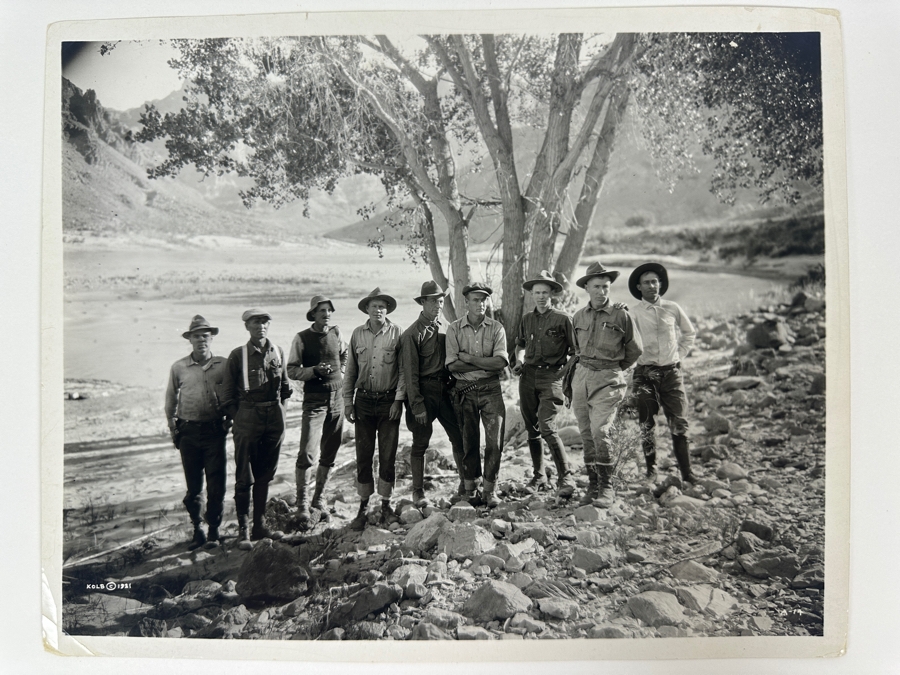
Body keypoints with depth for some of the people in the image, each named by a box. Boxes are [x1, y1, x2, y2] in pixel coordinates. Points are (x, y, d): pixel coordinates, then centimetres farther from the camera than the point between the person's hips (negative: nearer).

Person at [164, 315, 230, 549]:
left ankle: (213, 530, 13)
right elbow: (170, 401, 13)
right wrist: (173, 429, 10)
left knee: (216, 483, 0)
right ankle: (197, 528, 23)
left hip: (215, 431, -1)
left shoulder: (223, 365, 0)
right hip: (188, 431, 1)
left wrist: (228, 423, 5)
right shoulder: (178, 368, 3)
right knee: (193, 484, 7)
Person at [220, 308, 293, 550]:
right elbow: (228, 394, 0)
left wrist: (279, 409, 11)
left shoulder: (278, 352, 7)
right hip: (248, 415, -4)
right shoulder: (237, 355, -5)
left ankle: (260, 525, 23)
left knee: (265, 474, 12)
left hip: (275, 416, 4)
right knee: (244, 476, 0)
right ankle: (243, 530, 10)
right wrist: (237, 418, -5)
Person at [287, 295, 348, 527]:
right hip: (314, 401, -4)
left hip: (337, 399, 4)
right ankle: (301, 503, 5)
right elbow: (292, 371, -3)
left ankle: (318, 499, 25)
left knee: (329, 454, 10)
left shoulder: (337, 333, 7)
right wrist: (315, 370, -17)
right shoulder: (302, 338, -4)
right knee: (307, 453, -10)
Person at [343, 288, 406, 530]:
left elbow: (403, 370, -1)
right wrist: (348, 401, 6)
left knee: (388, 455, 4)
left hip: (389, 400, -2)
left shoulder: (396, 333, -2)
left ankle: (385, 505, 16)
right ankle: (363, 506, 16)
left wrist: (398, 400, -6)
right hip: (364, 401, 2)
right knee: (363, 455, 5)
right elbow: (350, 370, 10)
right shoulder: (358, 334, 5)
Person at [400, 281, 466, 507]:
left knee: (459, 437, 5)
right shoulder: (412, 334, -9)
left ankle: (465, 482, 20)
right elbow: (410, 373, -11)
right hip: (424, 392, -5)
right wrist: (417, 405, -13)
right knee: (420, 444, 5)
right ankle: (418, 492, 17)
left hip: (444, 389, 5)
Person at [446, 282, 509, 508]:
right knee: (469, 441, 7)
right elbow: (453, 365, -9)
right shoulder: (454, 329, 0)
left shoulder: (496, 328, 1)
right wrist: (486, 363, -9)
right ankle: (470, 488, 19)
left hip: (491, 390, 0)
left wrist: (469, 358, -12)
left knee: (495, 440, -2)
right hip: (464, 390, 0)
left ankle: (490, 489, 10)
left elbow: (501, 362, -10)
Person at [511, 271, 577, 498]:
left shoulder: (562, 319, -1)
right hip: (528, 375, 5)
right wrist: (517, 361, 10)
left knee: (547, 427, -18)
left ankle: (565, 477, -9)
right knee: (532, 429, 9)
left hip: (551, 377, -5)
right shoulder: (527, 319, 12)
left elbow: (574, 351, 2)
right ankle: (539, 477, 22)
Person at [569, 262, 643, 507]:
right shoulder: (578, 317, 9)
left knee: (600, 433, -15)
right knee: (586, 435, 6)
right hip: (581, 376, 4)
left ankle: (605, 488, -5)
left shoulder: (621, 316, -2)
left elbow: (635, 350, 10)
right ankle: (592, 484, 16)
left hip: (607, 379, -4)